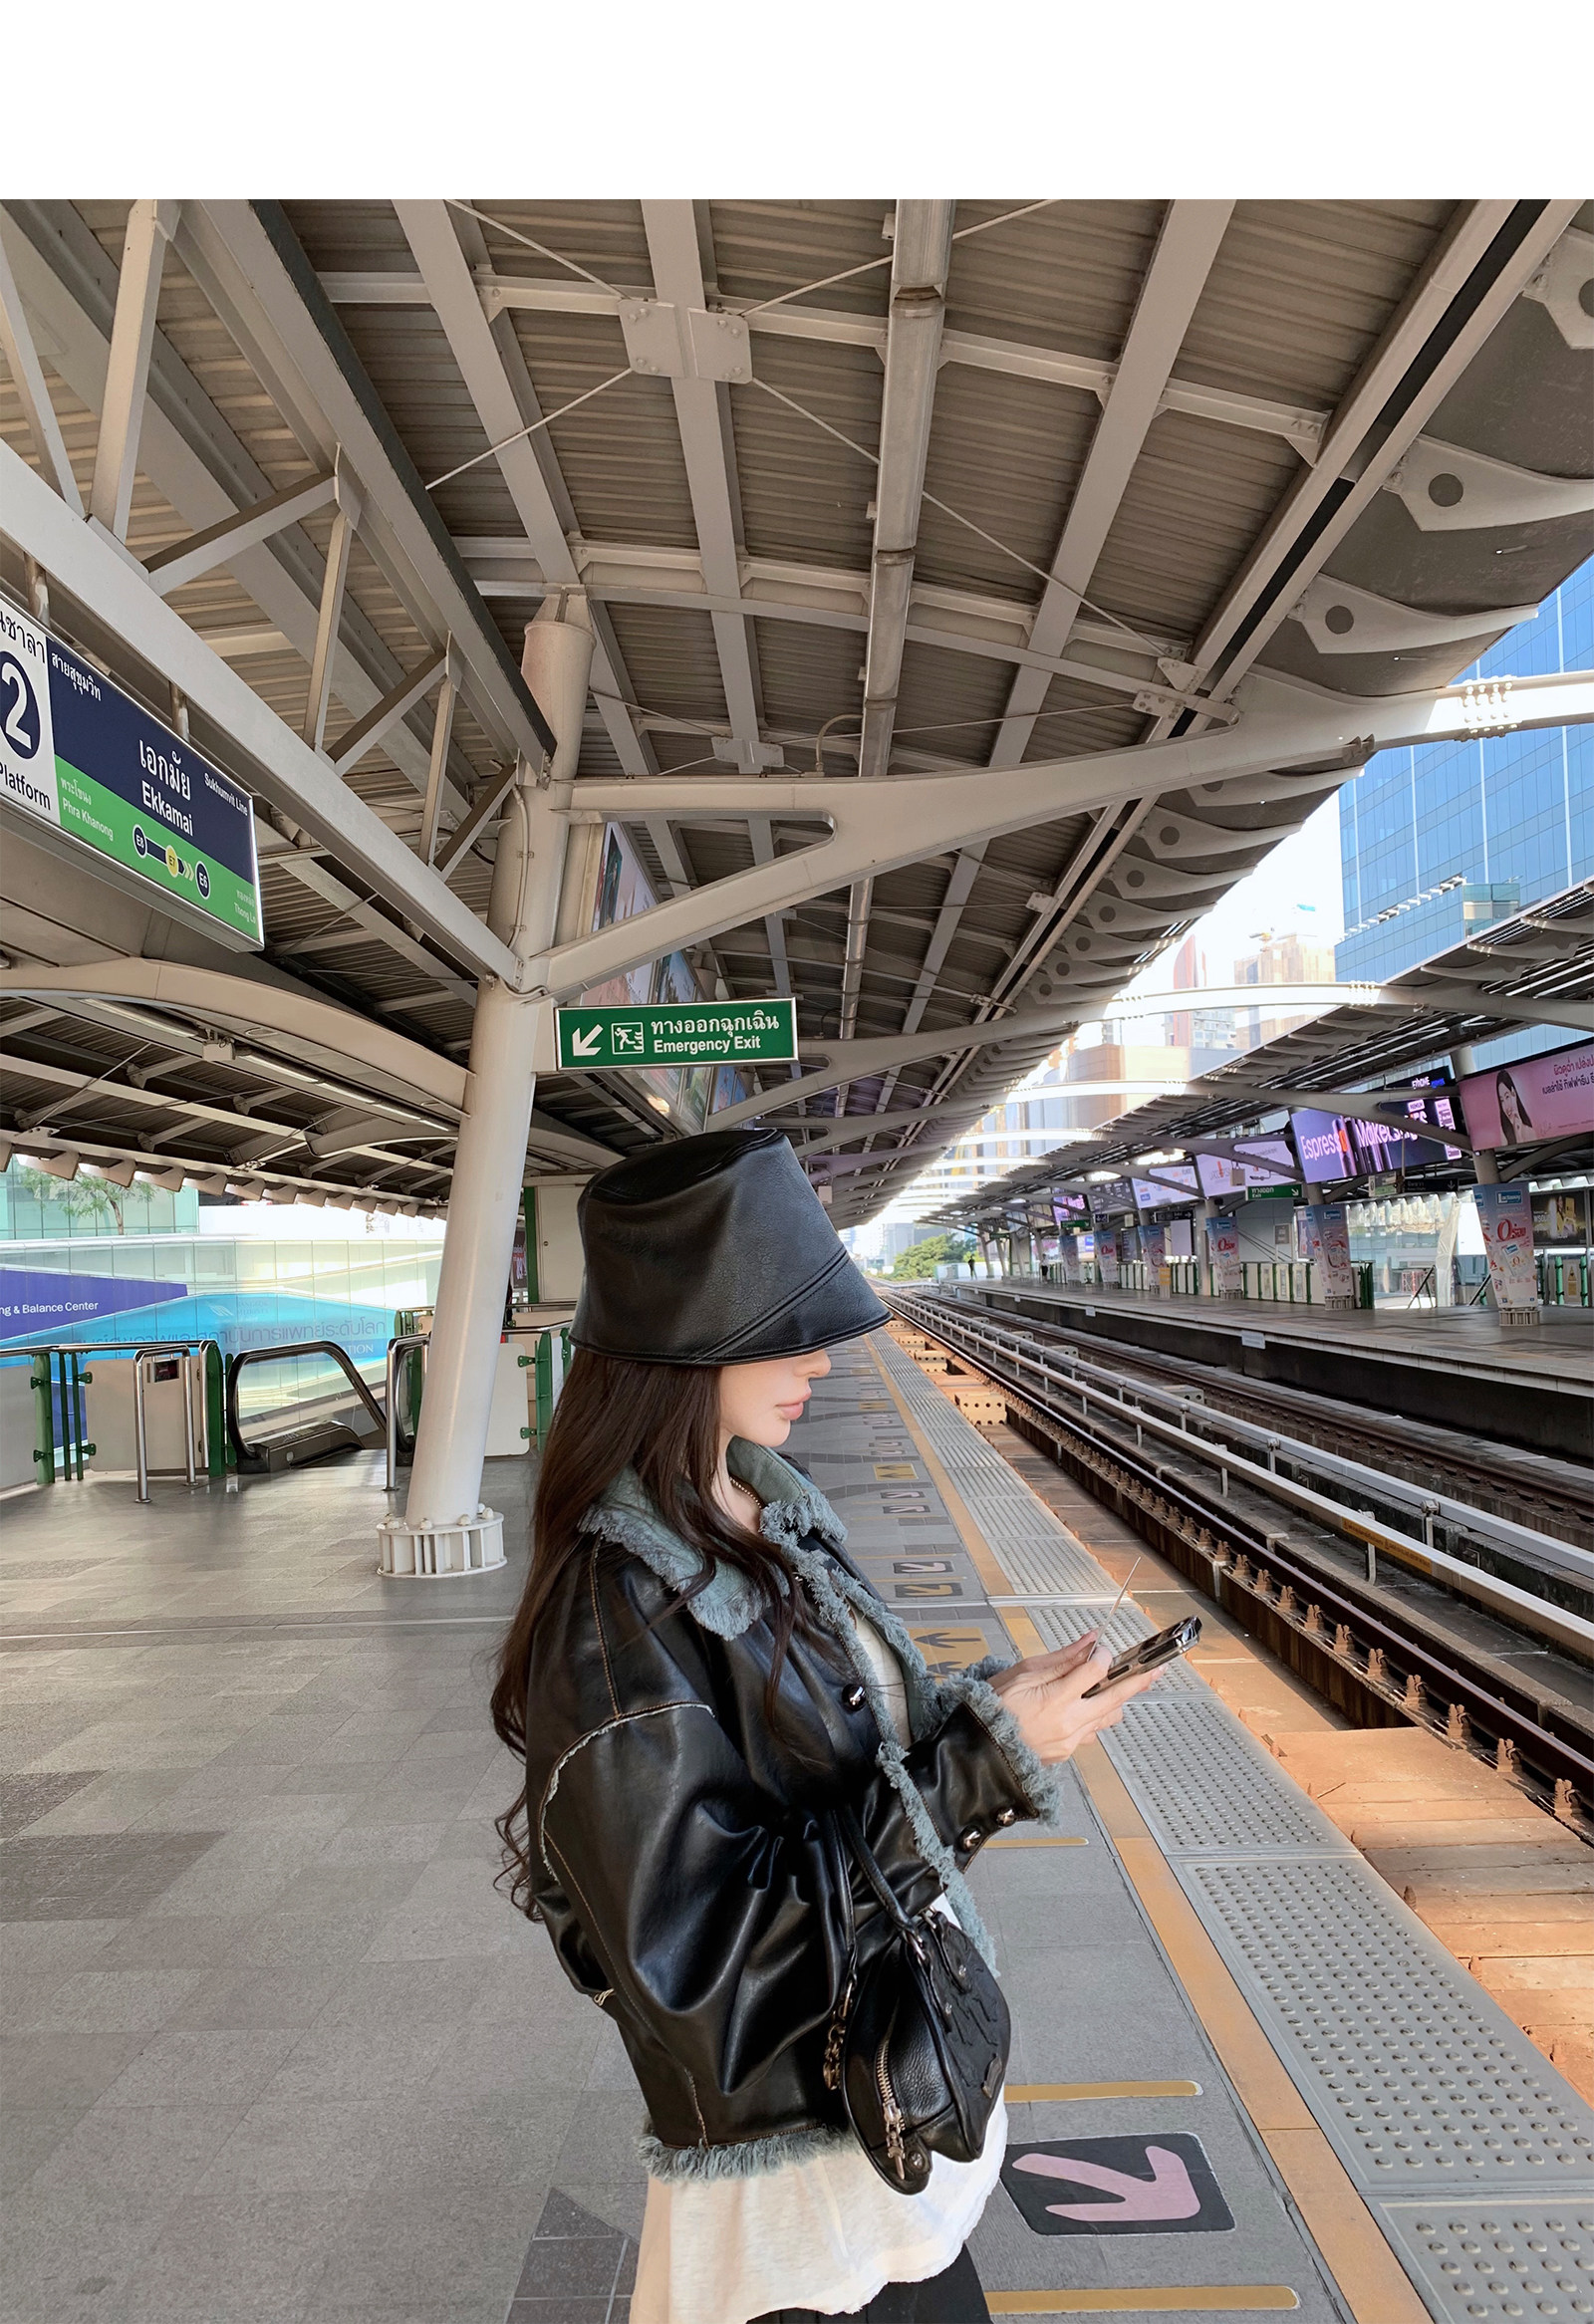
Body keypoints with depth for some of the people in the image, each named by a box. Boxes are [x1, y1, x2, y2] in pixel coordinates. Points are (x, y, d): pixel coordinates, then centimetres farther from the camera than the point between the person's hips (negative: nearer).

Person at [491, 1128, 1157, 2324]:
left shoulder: (772, 1510, -3)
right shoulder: (616, 1618, -28)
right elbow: (696, 1947, -26)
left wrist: (990, 1703, -12)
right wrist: (985, 1761, -26)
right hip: (799, 2163, -7)